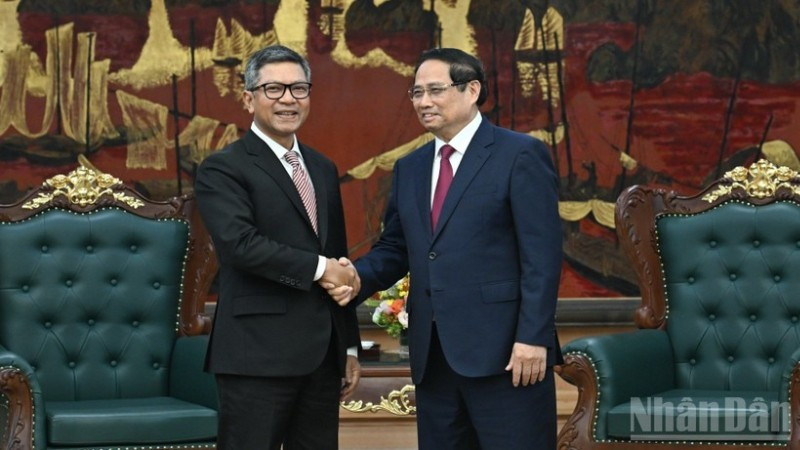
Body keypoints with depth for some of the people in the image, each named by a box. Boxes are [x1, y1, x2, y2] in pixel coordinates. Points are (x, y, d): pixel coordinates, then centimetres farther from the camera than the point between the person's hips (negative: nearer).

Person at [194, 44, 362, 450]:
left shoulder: (323, 169, 18)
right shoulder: (223, 170, -4)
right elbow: (241, 243, -20)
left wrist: (350, 347, 19)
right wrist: (318, 268, -15)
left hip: (322, 355, 7)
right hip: (258, 355, -7)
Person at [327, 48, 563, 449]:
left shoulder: (520, 155, -4)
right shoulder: (409, 168, 17)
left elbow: (541, 255, -10)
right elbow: (394, 248, 19)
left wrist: (532, 337, -16)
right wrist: (357, 278, -3)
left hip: (504, 350, -7)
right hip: (432, 355, 7)